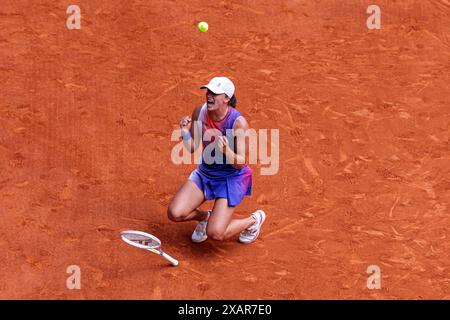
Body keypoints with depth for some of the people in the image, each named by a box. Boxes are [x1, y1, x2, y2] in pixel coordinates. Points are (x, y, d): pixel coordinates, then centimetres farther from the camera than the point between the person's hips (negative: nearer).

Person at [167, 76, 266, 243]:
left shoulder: (239, 122, -24)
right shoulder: (200, 112, -9)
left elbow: (241, 163, -21)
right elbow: (192, 148, 1)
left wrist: (226, 150, -40)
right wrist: (185, 133, -19)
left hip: (232, 178, -5)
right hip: (204, 173, 5)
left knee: (215, 233, -16)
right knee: (174, 213, -10)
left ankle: (254, 220, 14)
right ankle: (204, 216, 25)